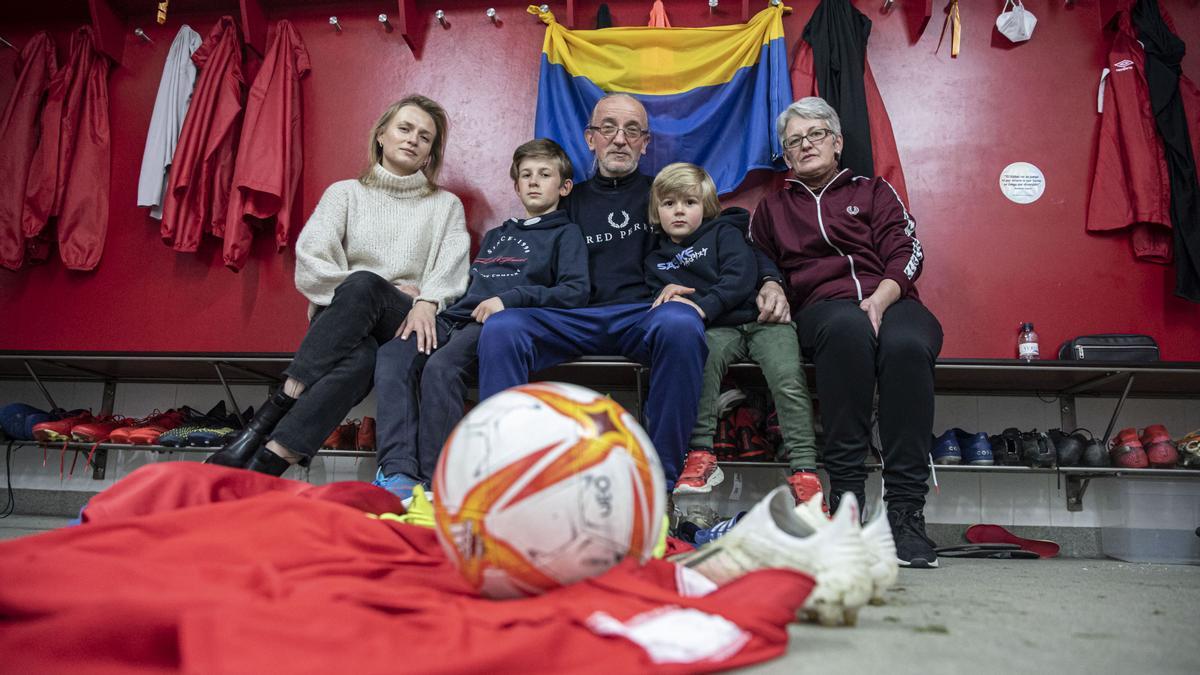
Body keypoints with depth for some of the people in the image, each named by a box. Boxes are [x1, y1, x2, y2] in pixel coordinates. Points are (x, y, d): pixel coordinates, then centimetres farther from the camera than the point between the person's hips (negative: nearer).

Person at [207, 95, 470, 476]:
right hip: (341, 319, 1)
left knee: (363, 284, -37)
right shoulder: (346, 193, 18)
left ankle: (271, 416, -42)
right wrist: (392, 292, -8)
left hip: (405, 324, 0)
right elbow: (310, 264, 3)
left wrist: (426, 302, -22)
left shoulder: (446, 206, 20)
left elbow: (451, 269, 1)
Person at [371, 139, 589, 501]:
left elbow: (576, 292, -2)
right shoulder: (495, 236, 35)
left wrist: (510, 299, -11)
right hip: (457, 317, 6)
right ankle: (396, 470, -35)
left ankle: (432, 482, -34)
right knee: (393, 355, -24)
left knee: (441, 366, -35)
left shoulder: (565, 234, 14)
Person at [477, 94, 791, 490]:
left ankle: (661, 483, -30)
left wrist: (769, 281, -1)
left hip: (647, 315, -1)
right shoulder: (571, 201, 25)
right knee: (501, 328, -26)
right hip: (577, 320, 2)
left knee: (680, 323, -38)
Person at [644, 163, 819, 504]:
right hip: (718, 330, 1)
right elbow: (657, 296, 16)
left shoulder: (724, 232, 10)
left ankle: (804, 470, -26)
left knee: (789, 381, -27)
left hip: (760, 317, -1)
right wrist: (666, 297, -9)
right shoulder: (656, 260, 23)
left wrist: (703, 306, -18)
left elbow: (741, 275, -6)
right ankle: (701, 454, -32)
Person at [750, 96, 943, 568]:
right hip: (823, 307, 0)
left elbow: (906, 254, 9)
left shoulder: (873, 191, 23)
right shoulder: (772, 209, 29)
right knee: (847, 327, -40)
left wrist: (879, 300, -10)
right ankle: (845, 497, -40)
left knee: (907, 343, -38)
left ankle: (906, 511, -37)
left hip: (891, 301, 1)